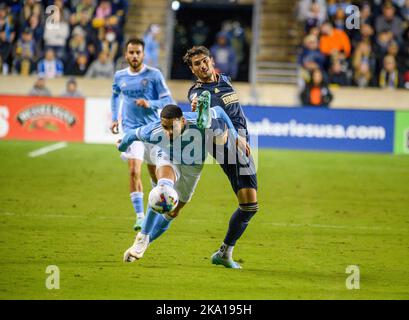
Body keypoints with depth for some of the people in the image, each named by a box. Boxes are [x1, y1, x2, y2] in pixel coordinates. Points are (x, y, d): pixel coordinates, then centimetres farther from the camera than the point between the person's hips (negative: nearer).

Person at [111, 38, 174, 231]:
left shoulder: (154, 75, -6)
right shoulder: (120, 76, 4)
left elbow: (168, 101, -6)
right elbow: (115, 95, 25)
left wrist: (150, 104, -23)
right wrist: (114, 118, 15)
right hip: (131, 129, 1)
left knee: (154, 171, 12)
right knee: (134, 171, -16)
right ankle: (140, 216, -15)